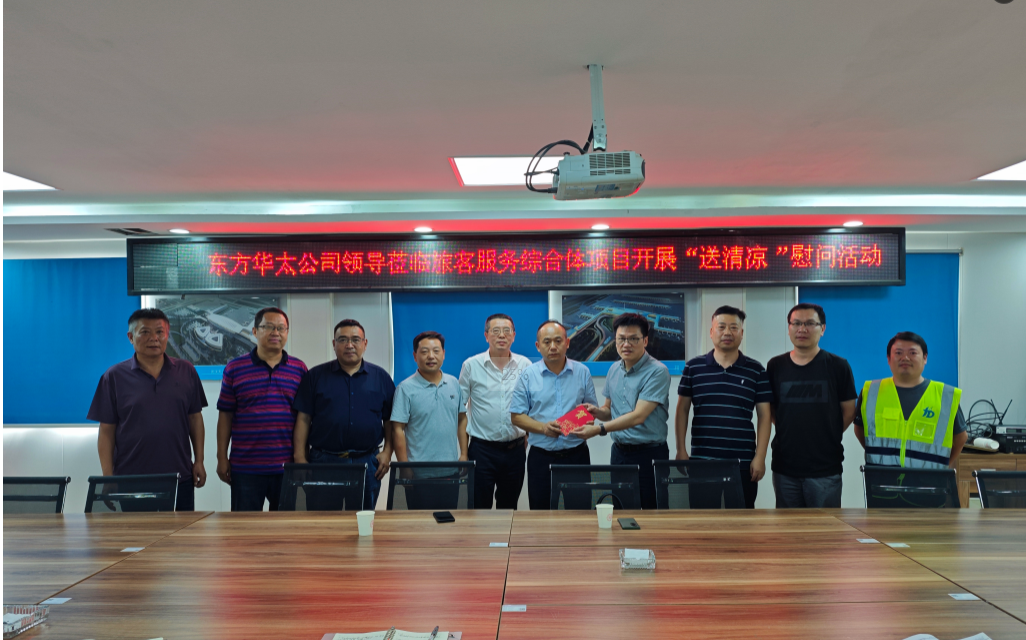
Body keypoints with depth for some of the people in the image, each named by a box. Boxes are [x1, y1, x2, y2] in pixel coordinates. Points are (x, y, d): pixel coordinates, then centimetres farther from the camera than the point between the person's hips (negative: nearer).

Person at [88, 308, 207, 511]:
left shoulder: (186, 372, 7)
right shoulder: (115, 377, 1)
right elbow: (106, 431, 1)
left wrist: (199, 461, 5)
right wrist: (108, 478, -4)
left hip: (180, 479, 2)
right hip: (130, 482, -2)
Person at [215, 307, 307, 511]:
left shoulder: (299, 369, 6)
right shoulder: (234, 368, 4)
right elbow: (225, 415, 5)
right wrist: (222, 458, 2)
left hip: (288, 466, 1)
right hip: (245, 468, -1)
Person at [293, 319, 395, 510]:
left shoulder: (381, 377, 8)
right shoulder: (315, 376, 5)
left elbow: (390, 420, 9)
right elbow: (303, 419, 2)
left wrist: (387, 452, -1)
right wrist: (300, 459, -5)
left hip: (367, 462, 1)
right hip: (324, 461, -1)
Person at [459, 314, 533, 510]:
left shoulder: (525, 365, 3)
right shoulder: (471, 365, -1)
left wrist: (529, 433, 6)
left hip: (515, 448, 2)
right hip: (482, 448, -2)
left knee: (509, 507, 13)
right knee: (479, 507, 0)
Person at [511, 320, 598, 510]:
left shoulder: (582, 372, 5)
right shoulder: (528, 375, 2)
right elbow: (516, 416, 1)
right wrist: (543, 428, -15)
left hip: (576, 454, 1)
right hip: (541, 457, -1)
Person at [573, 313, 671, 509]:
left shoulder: (657, 371, -14)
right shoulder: (614, 370, 9)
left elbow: (638, 416, -20)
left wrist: (599, 429, -25)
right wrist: (596, 411, -4)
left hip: (649, 454, -6)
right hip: (619, 452, 6)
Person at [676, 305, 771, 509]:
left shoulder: (756, 370, 4)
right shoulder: (693, 367, 5)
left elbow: (764, 415, 4)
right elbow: (682, 409, 8)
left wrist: (760, 456, -3)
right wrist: (681, 450, 3)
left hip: (743, 462, 0)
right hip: (701, 461, 0)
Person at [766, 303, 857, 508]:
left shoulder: (838, 366, 0)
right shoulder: (775, 366, 5)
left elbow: (848, 411, 5)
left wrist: (829, 437, 1)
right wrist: (787, 433, 5)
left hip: (825, 468, -2)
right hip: (784, 467, 2)